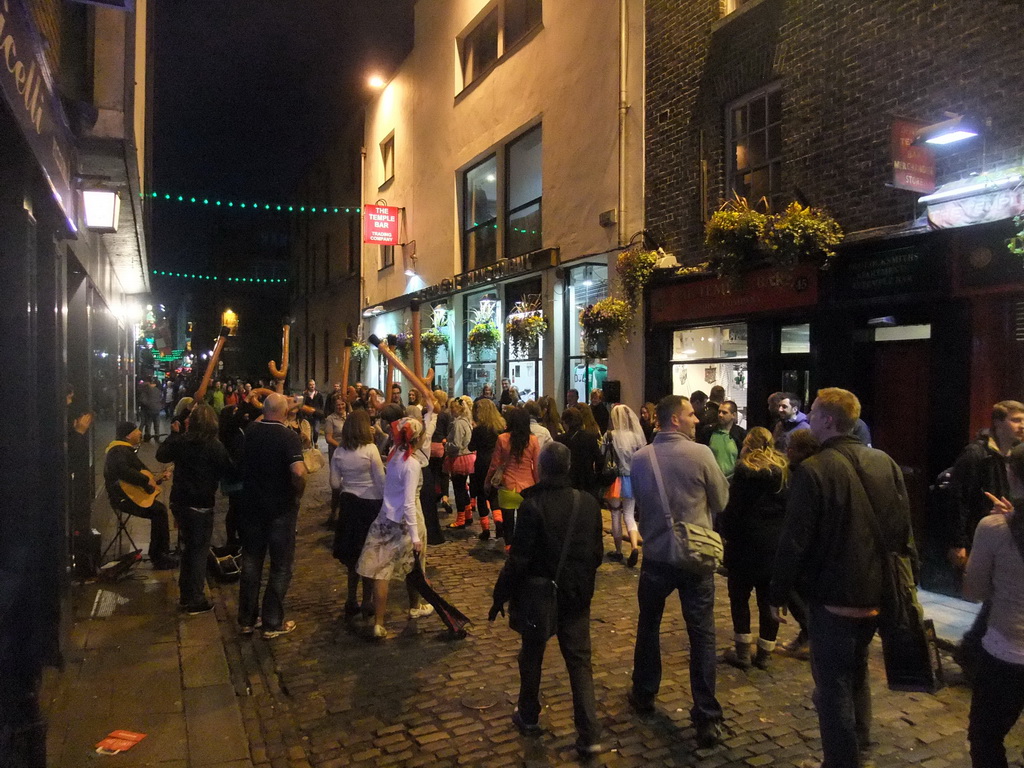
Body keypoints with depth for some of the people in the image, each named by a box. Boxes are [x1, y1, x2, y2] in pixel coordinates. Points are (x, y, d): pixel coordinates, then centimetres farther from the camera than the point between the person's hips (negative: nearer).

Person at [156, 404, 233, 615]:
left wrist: (173, 434, 20)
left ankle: (185, 594, 30)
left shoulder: (180, 441, -3)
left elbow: (161, 455, 14)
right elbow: (227, 471, -9)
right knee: (199, 550, 5)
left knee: (188, 546, 20)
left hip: (179, 501, 6)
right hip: (201, 504, -6)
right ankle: (195, 601, 9)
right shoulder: (215, 446, -17)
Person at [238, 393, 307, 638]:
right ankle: (272, 623, 14)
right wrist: (299, 493, -12)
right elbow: (299, 471, -31)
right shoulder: (289, 436, -18)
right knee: (281, 566, 7)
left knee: (251, 563, 16)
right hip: (281, 508, -5)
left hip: (252, 505, 5)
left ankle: (246, 620, 25)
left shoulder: (251, 431, -1)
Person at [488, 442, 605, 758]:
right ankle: (590, 735, 7)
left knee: (531, 656, 18)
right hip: (577, 595, 3)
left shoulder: (533, 505, -20)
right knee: (580, 661, 10)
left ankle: (529, 717, 36)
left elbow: (519, 559, -19)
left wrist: (500, 595, -7)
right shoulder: (589, 503, -5)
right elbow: (596, 553, 4)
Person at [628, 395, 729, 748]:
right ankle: (707, 718, 8)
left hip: (655, 556, 3)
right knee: (702, 635, 5)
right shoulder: (700, 453, -13)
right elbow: (721, 501, -2)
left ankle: (644, 695, 35)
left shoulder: (641, 458, -4)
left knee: (648, 625, 20)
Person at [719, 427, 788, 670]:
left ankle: (742, 652, 10)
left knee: (740, 596, 8)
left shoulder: (745, 470, -11)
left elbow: (734, 507, -13)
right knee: (768, 598, 11)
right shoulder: (784, 470, 5)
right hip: (777, 543, 5)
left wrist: (726, 533, -2)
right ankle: (765, 654, 18)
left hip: (747, 542, -5)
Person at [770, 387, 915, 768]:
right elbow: (904, 529, 7)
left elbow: (793, 541, -18)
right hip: (877, 594, 8)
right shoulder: (886, 463, 0)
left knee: (833, 686, 6)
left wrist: (778, 593, -7)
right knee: (856, 673, 26)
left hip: (833, 597, -7)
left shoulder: (813, 470, -20)